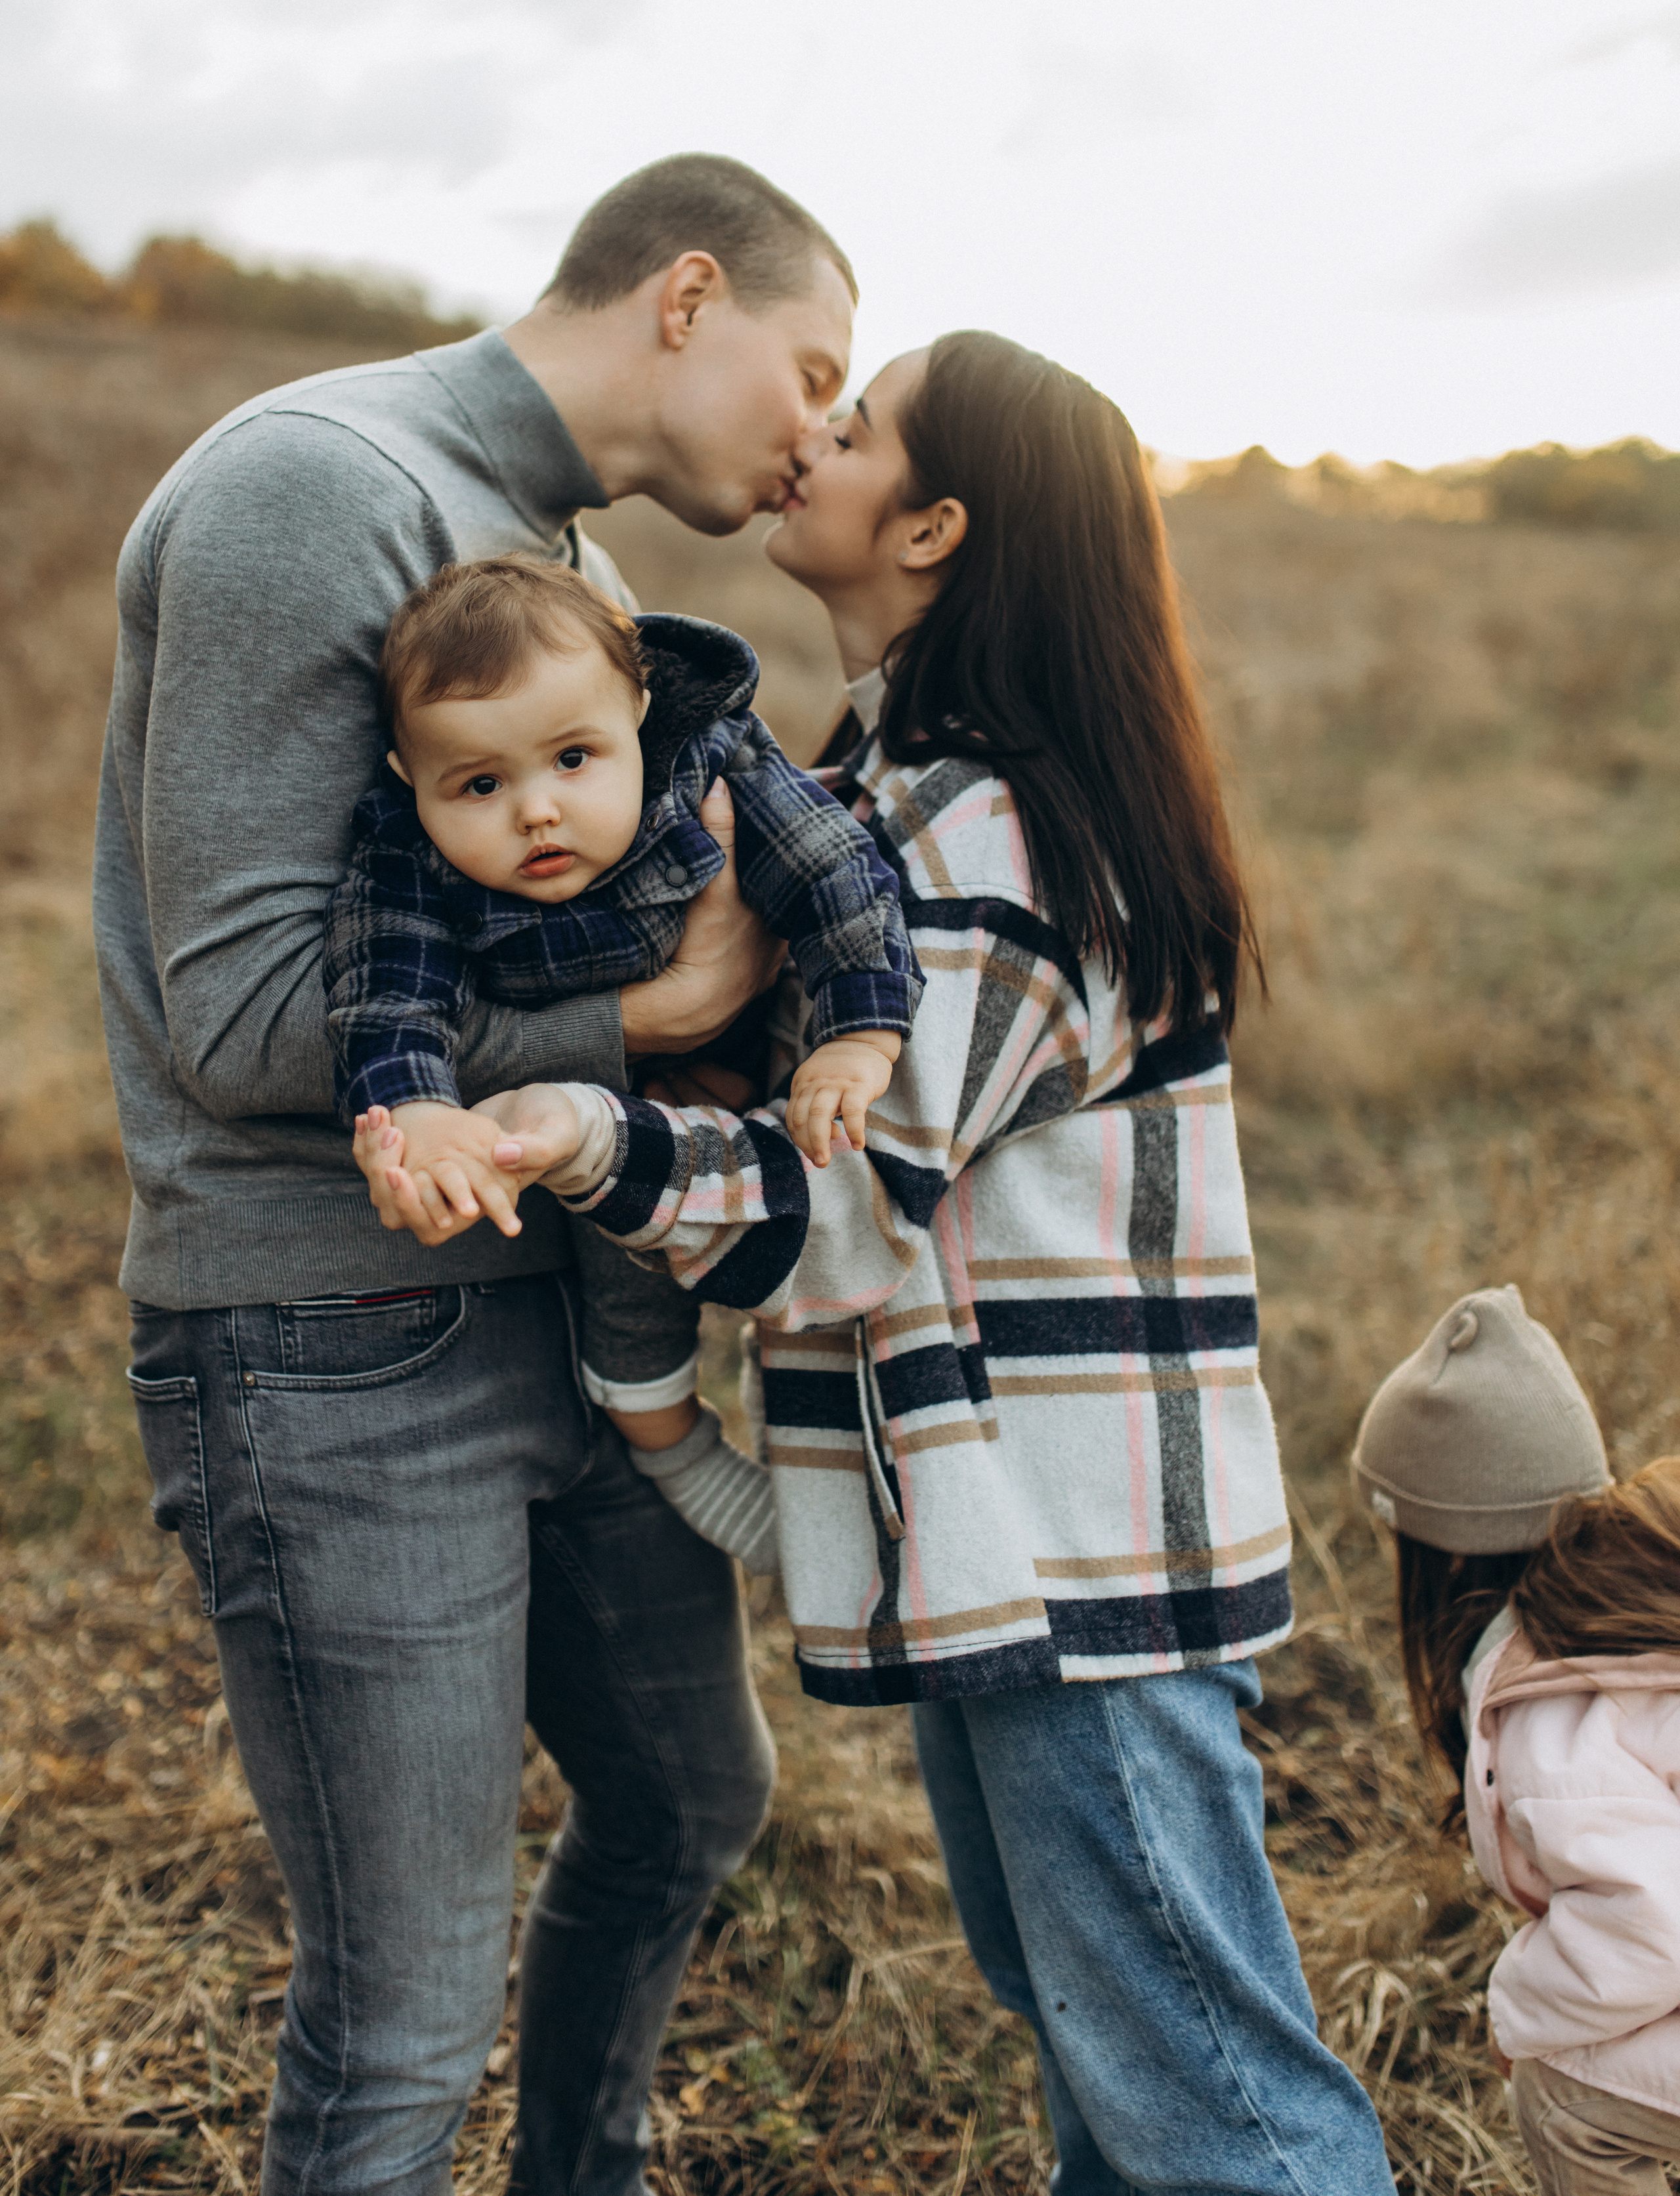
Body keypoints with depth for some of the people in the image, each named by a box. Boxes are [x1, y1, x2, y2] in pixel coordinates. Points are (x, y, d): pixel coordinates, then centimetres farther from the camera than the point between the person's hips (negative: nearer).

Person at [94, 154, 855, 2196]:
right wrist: (646, 1012, -18)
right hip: (342, 1357, -9)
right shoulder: (310, 488, -15)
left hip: (565, 1312, 10)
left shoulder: (571, 557, 15)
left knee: (689, 1800, 25)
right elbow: (245, 1011, -20)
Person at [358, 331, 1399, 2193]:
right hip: (994, 1542, 10)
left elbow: (847, 1210, -22)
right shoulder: (909, 790, 13)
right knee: (1076, 2018, 23)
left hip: (1075, 1547, -10)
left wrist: (588, 1141, -38)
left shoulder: (988, 836, -19)